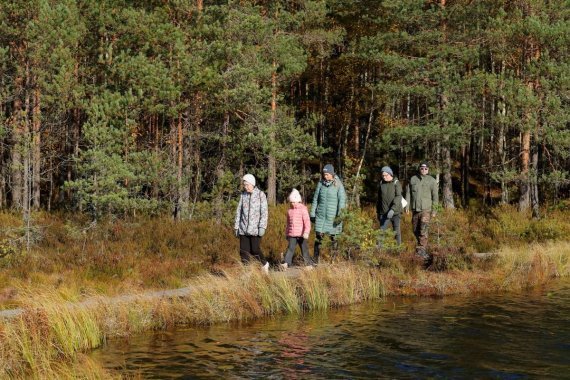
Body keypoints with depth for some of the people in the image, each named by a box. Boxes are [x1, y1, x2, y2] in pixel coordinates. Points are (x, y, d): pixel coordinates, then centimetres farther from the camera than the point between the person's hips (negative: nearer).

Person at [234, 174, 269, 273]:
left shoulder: (260, 195, -4)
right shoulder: (243, 195, 8)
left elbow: (264, 212, -7)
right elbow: (239, 211, 12)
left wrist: (262, 227, -15)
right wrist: (236, 226, 9)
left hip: (255, 228, -4)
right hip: (244, 229, 4)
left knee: (255, 250, -8)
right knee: (244, 251, 0)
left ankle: (265, 264, 19)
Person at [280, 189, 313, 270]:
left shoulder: (303, 209, -6)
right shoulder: (290, 210, 10)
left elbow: (307, 222, -13)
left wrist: (306, 232, -24)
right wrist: (286, 233, 22)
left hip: (301, 235, -4)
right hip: (292, 234, 4)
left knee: (304, 249, 6)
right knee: (290, 248, -10)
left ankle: (308, 264, 18)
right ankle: (286, 263, -21)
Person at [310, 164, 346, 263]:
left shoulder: (338, 185, -6)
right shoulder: (321, 184, 5)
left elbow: (342, 200, -9)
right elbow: (315, 199, 11)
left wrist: (340, 215, -16)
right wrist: (312, 213, 9)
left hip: (333, 216, -3)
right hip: (321, 215, 3)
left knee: (334, 237, 1)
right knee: (319, 236, -2)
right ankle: (315, 258, 3)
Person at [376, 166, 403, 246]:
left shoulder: (396, 183, -6)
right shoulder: (381, 184, 9)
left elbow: (398, 197, -18)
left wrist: (392, 209, -30)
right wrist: (378, 212, 18)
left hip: (395, 212, -3)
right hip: (384, 213, 3)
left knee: (396, 232, 5)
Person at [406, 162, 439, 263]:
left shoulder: (432, 180, 0)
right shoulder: (413, 179, 8)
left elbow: (435, 196, -1)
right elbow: (408, 193, 10)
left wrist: (434, 209, -6)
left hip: (426, 209, -4)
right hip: (415, 209, 4)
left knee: (423, 230, -14)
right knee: (416, 230, 9)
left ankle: (421, 250, -14)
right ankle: (423, 247, 27)